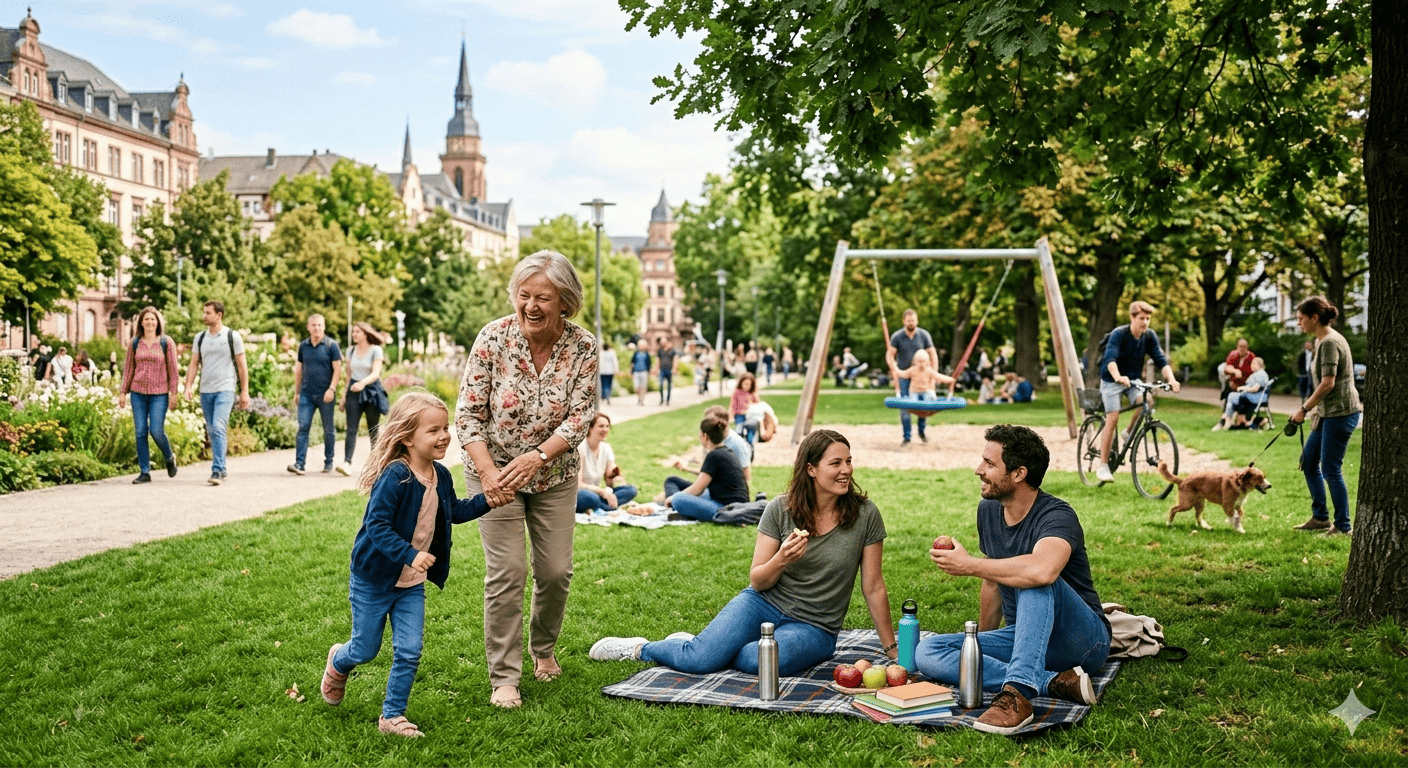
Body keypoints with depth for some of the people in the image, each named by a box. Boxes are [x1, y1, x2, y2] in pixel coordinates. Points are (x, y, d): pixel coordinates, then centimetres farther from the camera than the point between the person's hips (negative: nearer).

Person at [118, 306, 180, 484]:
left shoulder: (166, 342, 1)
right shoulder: (135, 343, 8)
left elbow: (173, 369, 1)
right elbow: (128, 369, 12)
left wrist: (174, 392, -4)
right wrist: (123, 392, 8)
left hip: (159, 393, -3)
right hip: (138, 392, 3)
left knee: (156, 431, -10)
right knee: (140, 432, 0)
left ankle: (169, 458, 20)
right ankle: (144, 472, 6)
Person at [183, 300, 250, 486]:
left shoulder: (232, 337, -1)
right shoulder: (200, 338, 11)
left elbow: (242, 366, 2)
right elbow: (193, 364, 11)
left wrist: (245, 392, -1)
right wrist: (188, 386, -3)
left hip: (225, 389, -5)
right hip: (205, 391, 5)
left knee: (218, 428, -19)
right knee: (211, 431, 8)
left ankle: (217, 471, -20)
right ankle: (221, 470, 19)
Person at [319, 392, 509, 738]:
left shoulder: (441, 476, -1)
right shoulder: (394, 477, -25)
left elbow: (453, 512, 17)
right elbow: (376, 525, -29)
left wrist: (485, 501, 3)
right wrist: (409, 555, -38)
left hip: (412, 584, 6)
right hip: (373, 579, -6)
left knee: (409, 652, 1)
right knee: (365, 650, 10)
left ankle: (392, 716, 16)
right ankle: (338, 663, 45)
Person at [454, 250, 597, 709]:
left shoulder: (583, 347, -13)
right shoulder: (493, 339, -17)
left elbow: (580, 417, -14)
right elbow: (468, 414, -15)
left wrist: (536, 457, -30)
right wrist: (488, 472, -29)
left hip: (554, 474, 2)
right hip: (494, 469, -2)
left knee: (556, 570, 6)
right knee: (507, 571, -8)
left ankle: (544, 649, 34)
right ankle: (504, 677, 4)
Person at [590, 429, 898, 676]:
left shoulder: (865, 514, -8)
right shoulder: (780, 509, -6)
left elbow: (873, 588, -1)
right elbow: (757, 582, -2)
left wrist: (893, 652, 0)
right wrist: (781, 560, -24)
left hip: (813, 627, -1)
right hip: (765, 603, 1)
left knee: (762, 660, -34)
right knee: (699, 661, -22)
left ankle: (707, 649, -4)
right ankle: (641, 648, 9)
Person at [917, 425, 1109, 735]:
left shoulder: (1057, 516, -21)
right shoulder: (988, 510, 4)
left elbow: (1043, 570, -44)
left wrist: (969, 565, -29)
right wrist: (979, 643, 26)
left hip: (1083, 639, -8)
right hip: (1024, 637, 8)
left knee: (1034, 583, -37)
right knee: (927, 652, -14)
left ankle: (1018, 693, -44)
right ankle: (1055, 682, -23)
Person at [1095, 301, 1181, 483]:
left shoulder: (1149, 336, -8)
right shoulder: (1118, 334, -21)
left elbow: (1161, 360, -13)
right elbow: (1111, 358, -35)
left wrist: (1171, 379, -32)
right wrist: (1118, 377, -54)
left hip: (1133, 380, 4)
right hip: (1112, 380, -4)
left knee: (1146, 400, -25)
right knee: (1112, 418, -15)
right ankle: (1103, 466, -9)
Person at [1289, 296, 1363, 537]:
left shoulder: (1330, 342, -17)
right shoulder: (1321, 341, 14)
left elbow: (1328, 384, -21)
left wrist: (1304, 409, -15)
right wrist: (1314, 411, 18)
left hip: (1341, 412, -10)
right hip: (1328, 413, 10)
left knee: (1331, 469, -5)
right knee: (1308, 462, 14)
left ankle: (1343, 526, 4)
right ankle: (1320, 517, 22)